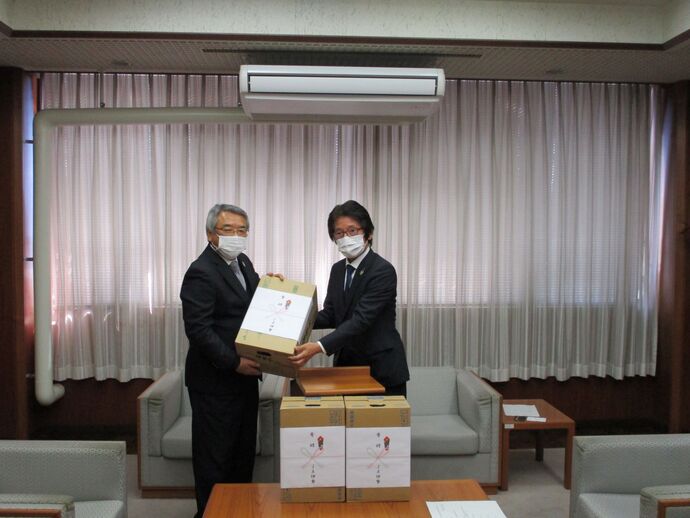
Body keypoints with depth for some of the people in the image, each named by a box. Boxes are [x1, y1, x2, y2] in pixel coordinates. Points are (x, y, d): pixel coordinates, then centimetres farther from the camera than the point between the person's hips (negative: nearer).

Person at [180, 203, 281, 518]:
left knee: (244, 450, 18)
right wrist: (235, 363, -24)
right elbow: (198, 330, -23)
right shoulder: (201, 272, -18)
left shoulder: (242, 262, 9)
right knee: (214, 456, 5)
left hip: (244, 376, 9)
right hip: (215, 381, -8)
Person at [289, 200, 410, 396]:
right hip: (346, 364, 6)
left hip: (382, 368, -6)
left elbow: (361, 320, -25)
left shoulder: (383, 270, -17)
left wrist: (319, 347, -34)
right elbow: (330, 315, 7)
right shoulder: (338, 269, 7)